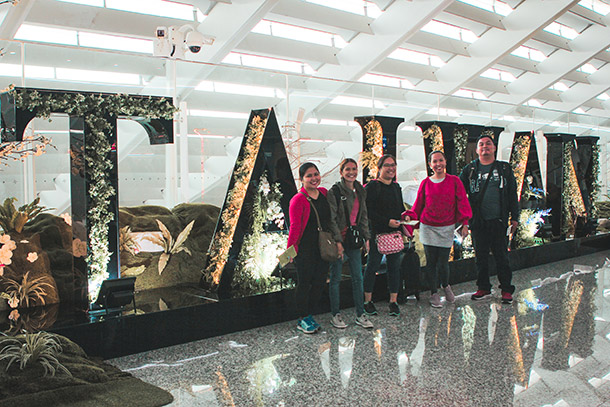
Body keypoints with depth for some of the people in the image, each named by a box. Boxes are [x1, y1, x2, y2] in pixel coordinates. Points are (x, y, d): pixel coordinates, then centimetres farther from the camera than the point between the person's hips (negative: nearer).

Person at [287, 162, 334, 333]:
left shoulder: (324, 193, 7)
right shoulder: (298, 199, -12)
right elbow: (295, 226, -13)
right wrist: (290, 249, -17)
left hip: (323, 247, 6)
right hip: (305, 249, -6)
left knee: (320, 282, 11)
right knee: (304, 283, 2)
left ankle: (309, 315, 26)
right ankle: (303, 319, 16)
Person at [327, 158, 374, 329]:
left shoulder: (360, 191, 10)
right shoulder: (334, 192, -9)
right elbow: (332, 219, -13)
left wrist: (366, 237, 11)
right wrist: (338, 241, -17)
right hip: (339, 239, -6)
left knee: (358, 277, 7)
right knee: (335, 278, 4)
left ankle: (360, 314, 16)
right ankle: (335, 315, 15)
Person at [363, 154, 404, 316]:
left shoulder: (396, 187, 15)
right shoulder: (372, 187, -7)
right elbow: (368, 211, -14)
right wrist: (387, 221, -19)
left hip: (395, 233, 6)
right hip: (377, 233, -6)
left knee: (394, 266, 7)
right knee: (373, 265, 2)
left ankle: (393, 301, 16)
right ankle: (368, 301, 15)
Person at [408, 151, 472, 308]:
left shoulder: (454, 181, 1)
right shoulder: (425, 183, 3)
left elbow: (462, 202, 2)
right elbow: (418, 204, 11)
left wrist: (464, 223, -3)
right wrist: (410, 216, -2)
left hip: (447, 228, -1)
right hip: (428, 227, 1)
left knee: (443, 262, -3)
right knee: (431, 262, 3)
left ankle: (445, 285, 28)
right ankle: (434, 293, 18)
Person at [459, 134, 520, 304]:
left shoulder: (504, 168, 8)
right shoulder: (470, 170, 7)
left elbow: (512, 194, 8)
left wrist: (514, 217, 3)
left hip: (498, 220, -1)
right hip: (478, 222, 1)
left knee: (501, 256, 3)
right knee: (481, 256, 8)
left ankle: (506, 290, 13)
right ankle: (483, 288, 20)